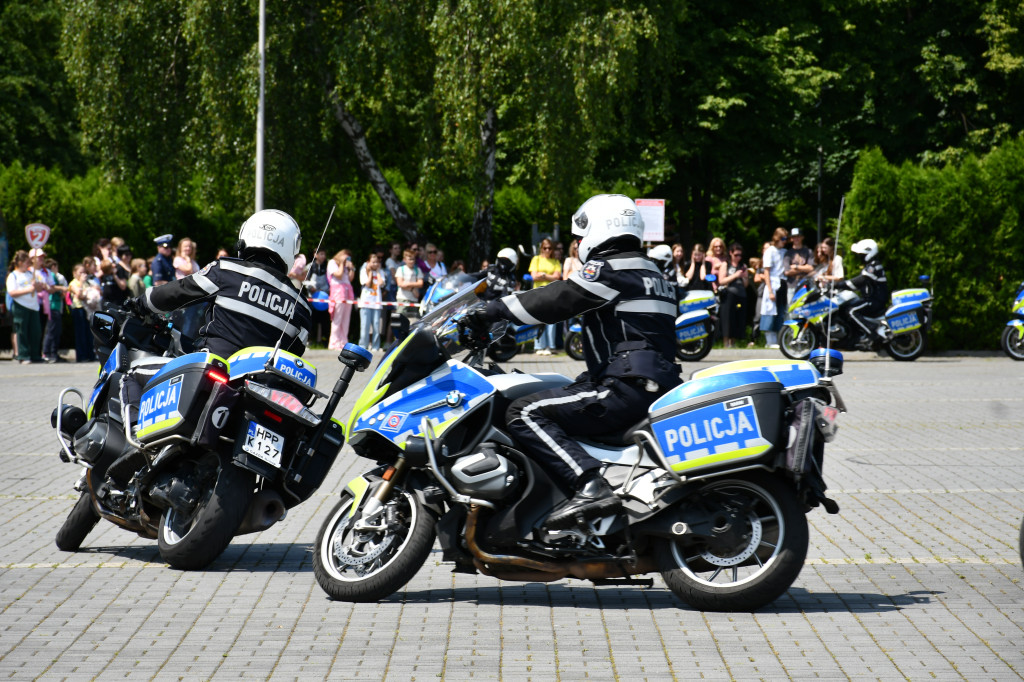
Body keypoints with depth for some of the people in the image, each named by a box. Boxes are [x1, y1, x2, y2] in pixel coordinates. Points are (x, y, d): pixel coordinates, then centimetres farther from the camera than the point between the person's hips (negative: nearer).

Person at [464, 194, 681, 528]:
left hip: (628, 388, -10)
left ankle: (589, 486, -31)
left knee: (525, 413, -16)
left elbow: (555, 300, -12)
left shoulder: (609, 270, -6)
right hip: (659, 386, 10)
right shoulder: (650, 272, 23)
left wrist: (491, 311, -4)